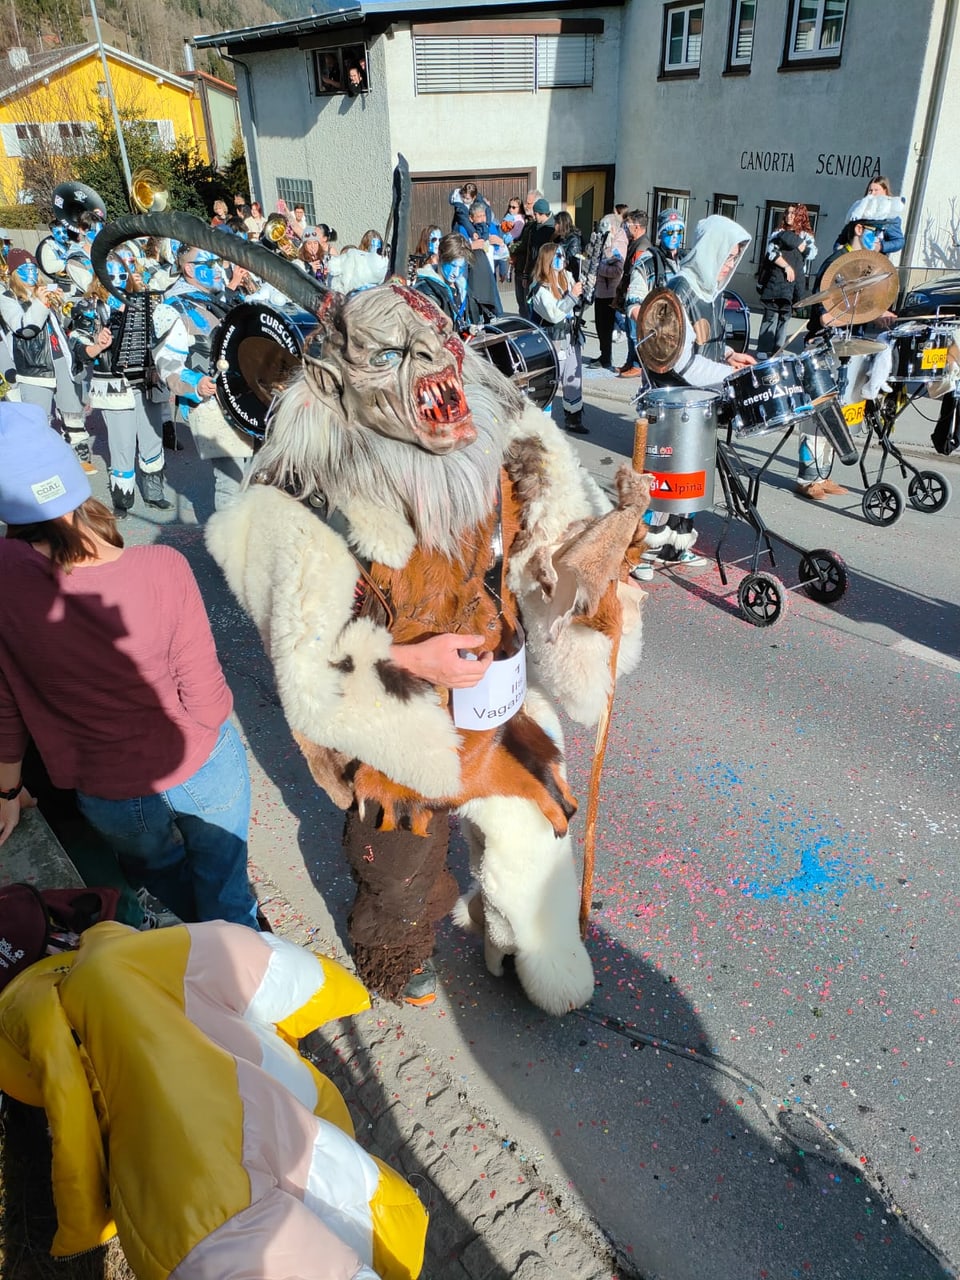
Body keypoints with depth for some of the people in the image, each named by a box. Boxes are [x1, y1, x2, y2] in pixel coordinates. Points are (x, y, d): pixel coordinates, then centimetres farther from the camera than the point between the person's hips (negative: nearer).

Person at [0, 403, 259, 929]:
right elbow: (206, 701, -21)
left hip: (109, 797, 2)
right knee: (224, 892, 25)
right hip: (203, 769, -1)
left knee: (157, 869, 35)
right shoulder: (162, 568, -28)